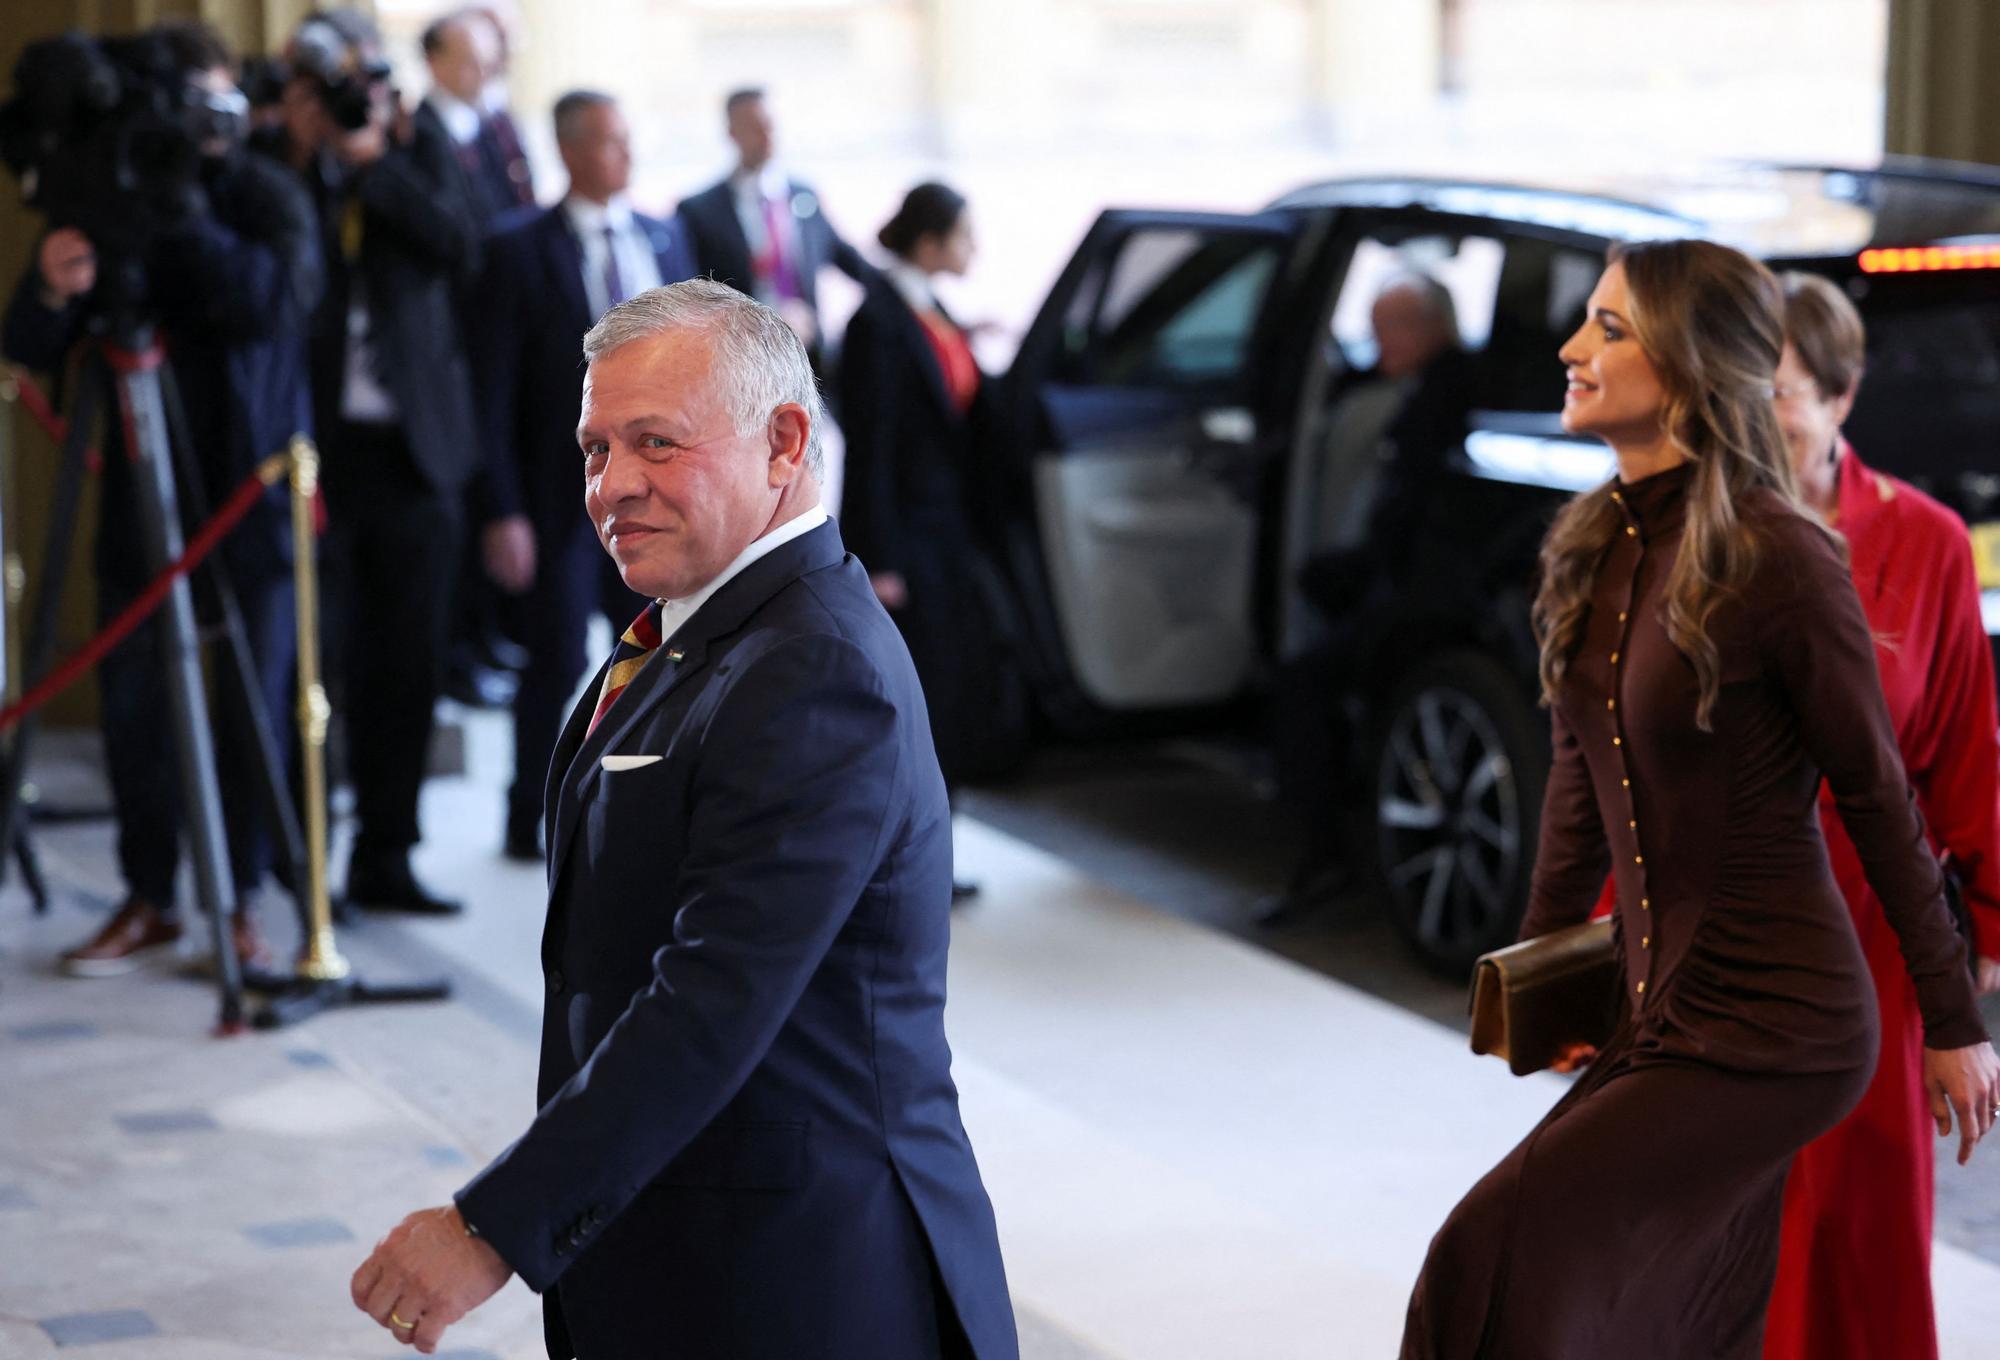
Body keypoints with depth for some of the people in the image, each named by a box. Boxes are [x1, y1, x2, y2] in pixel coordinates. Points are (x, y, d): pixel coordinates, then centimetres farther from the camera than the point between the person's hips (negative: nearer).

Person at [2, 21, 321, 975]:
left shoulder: (266, 198, -2)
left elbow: (274, 303, -21)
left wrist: (185, 216, -26)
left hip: (248, 493, -2)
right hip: (140, 494, 3)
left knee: (250, 709, 0)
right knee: (133, 703, 4)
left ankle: (241, 903, 12)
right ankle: (148, 900, 16)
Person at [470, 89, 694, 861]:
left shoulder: (664, 239, 8)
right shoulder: (520, 251, -6)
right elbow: (492, 390, -8)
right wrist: (500, 510, -12)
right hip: (562, 492, -4)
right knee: (556, 662, 2)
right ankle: (529, 822, 17)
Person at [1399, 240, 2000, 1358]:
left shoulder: (1778, 558, -17)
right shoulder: (1599, 544, 5)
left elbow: (1877, 795, -10)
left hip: (1772, 1031, -8)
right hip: (1662, 1011, 8)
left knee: (1503, 1257, -14)